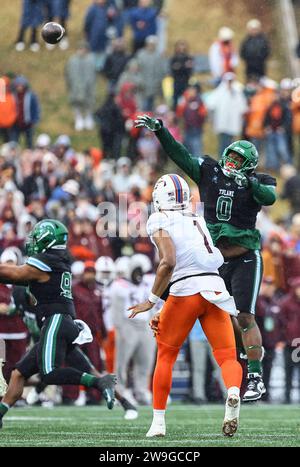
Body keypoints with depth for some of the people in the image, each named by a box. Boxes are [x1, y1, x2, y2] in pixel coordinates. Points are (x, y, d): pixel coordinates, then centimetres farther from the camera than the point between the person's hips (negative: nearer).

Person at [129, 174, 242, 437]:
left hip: (186, 290, -4)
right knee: (227, 357, 3)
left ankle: (158, 422, 16)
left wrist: (152, 301, -5)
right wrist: (163, 313, 27)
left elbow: (169, 262, -14)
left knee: (166, 354, 14)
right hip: (215, 287, 4)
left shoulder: (160, 222, 2)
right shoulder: (197, 222, 23)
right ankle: (233, 393, -31)